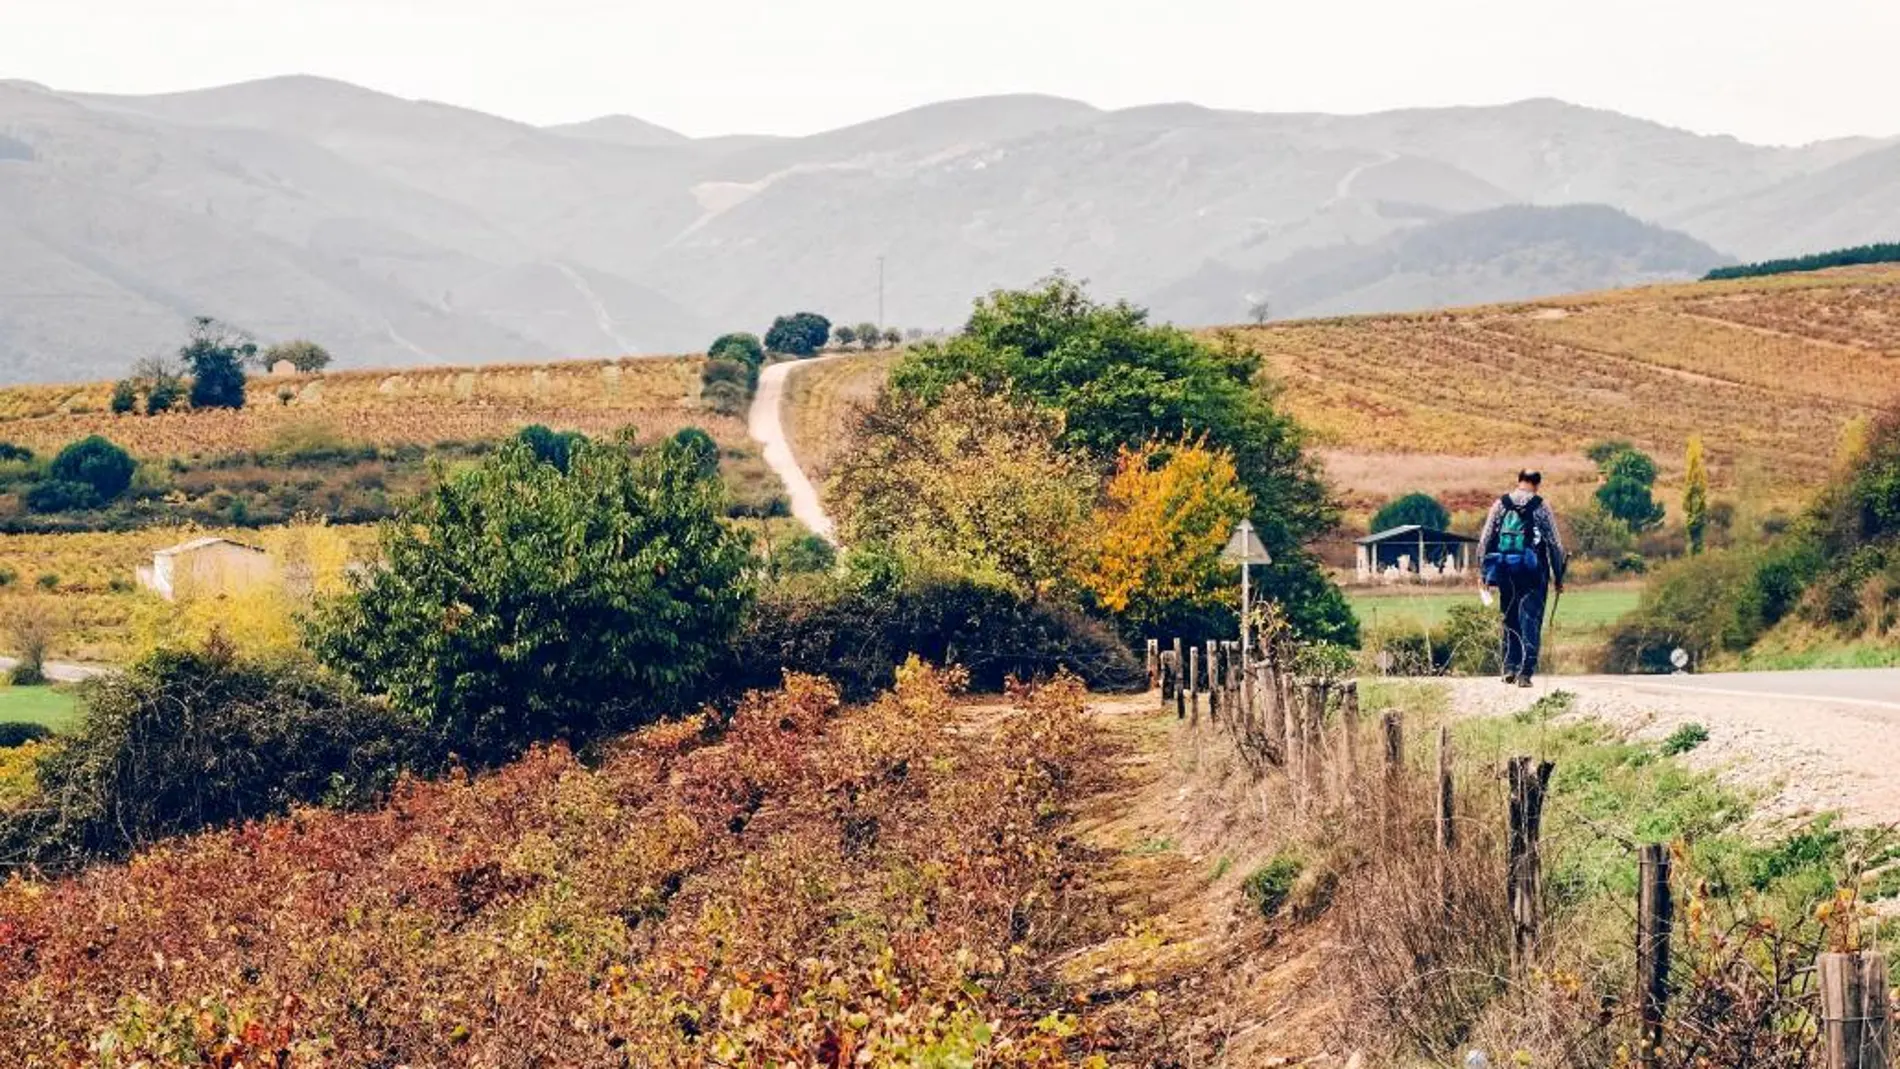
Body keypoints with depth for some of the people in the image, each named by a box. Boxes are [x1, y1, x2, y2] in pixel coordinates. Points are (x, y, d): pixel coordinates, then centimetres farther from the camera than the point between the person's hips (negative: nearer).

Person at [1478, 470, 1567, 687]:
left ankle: (1510, 667, 13)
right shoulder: (1541, 507, -1)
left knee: (1510, 621, 16)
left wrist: (1485, 573, 10)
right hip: (1533, 571, -3)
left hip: (1505, 571, 3)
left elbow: (1484, 541, 5)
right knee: (1530, 622, -1)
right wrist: (1559, 577, 8)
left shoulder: (1500, 505, 6)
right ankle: (1525, 672, -9)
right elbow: (1555, 544, 0)